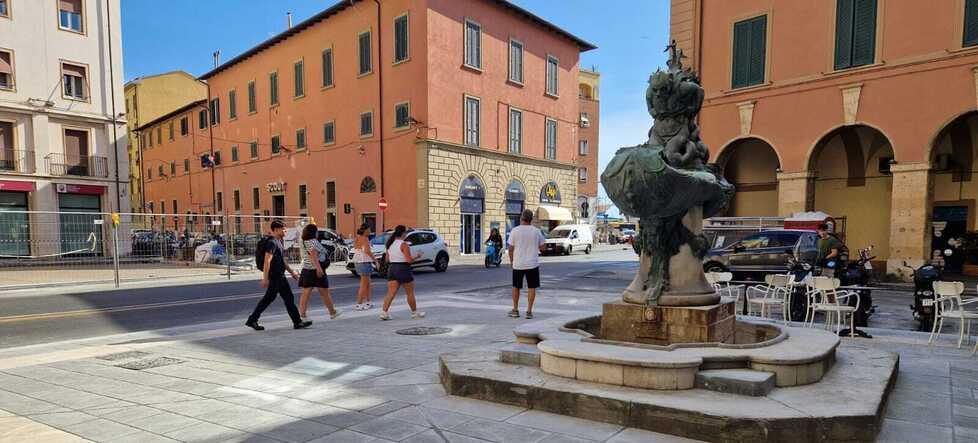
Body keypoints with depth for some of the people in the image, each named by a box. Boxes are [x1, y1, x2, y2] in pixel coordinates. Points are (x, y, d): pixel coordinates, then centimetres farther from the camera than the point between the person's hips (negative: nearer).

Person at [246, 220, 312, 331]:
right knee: (289, 298, -4)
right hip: (276, 276, -10)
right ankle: (297, 322, 1)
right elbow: (267, 261, -21)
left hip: (278, 275, 10)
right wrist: (265, 278, -24)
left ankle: (252, 320, 19)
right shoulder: (272, 242, -15)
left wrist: (292, 272, 23)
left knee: (268, 298, 13)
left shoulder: (279, 242, 16)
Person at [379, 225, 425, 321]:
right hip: (403, 270, -6)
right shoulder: (404, 245, -14)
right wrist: (417, 256, -1)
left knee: (391, 293, 3)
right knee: (410, 293, 10)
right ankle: (415, 312, 22)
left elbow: (387, 260, 13)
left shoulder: (390, 244, 8)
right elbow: (409, 260, -18)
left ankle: (384, 313, -9)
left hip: (392, 269, 6)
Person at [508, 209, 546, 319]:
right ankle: (529, 311, 6)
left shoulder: (515, 231, -7)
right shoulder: (536, 231, -3)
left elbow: (511, 248, -4)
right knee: (531, 287, 8)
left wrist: (511, 261, 9)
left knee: (516, 287, 14)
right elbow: (542, 247, 5)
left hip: (518, 264, 0)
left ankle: (515, 310, 20)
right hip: (532, 264, 0)